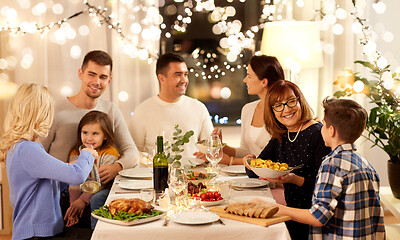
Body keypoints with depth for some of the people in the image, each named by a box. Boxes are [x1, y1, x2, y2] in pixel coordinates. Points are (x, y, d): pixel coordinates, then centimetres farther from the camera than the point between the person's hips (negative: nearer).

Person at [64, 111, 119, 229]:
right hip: (83, 189, 5)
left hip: (103, 190, -5)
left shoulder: (109, 153, -12)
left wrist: (83, 200, -24)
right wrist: (73, 203, -18)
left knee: (96, 199, -34)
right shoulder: (76, 153, 3)